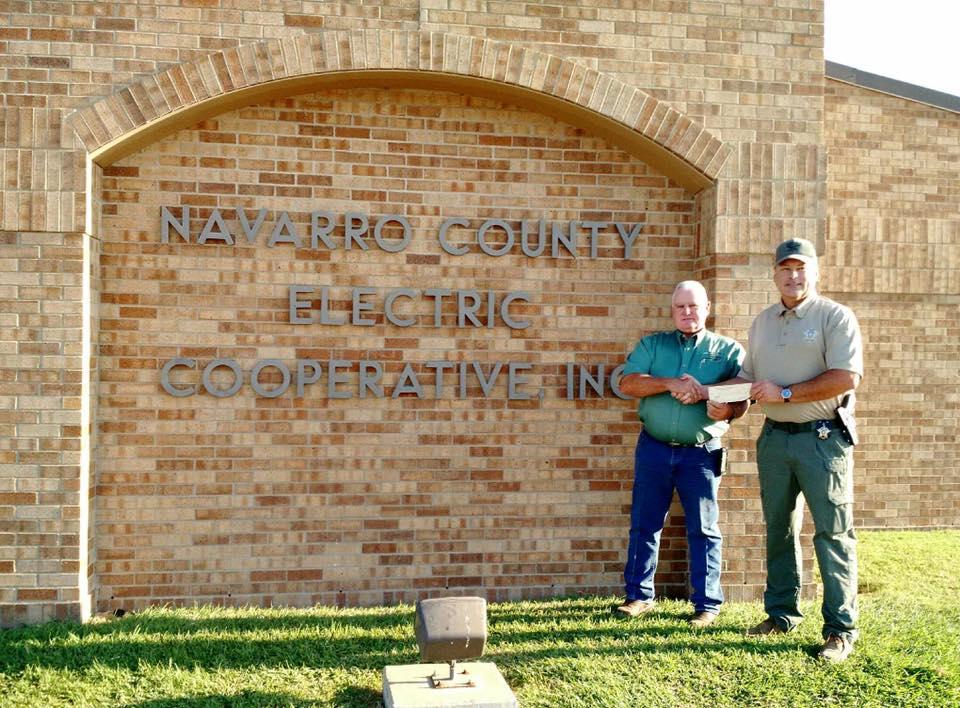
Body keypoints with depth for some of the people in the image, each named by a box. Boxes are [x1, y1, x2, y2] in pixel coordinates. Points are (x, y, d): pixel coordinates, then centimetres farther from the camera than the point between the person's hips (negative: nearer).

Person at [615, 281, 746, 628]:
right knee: (644, 524, 7)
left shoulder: (729, 350, 6)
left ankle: (707, 604, 11)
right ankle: (640, 595, 18)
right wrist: (670, 383, -18)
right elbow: (628, 383, -4)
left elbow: (742, 400, -3)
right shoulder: (652, 344, 10)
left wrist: (727, 410, -26)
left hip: (701, 453, -2)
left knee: (703, 530, 3)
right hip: (653, 448, 2)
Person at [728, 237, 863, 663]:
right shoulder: (762, 322, 13)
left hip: (822, 439, -6)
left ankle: (841, 628, 3)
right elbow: (748, 378, 19)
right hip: (774, 437, 6)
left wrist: (784, 393, -18)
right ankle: (782, 613, 24)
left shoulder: (836, 317, -7)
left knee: (832, 533, -2)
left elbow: (846, 378, -18)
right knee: (778, 530, 13)